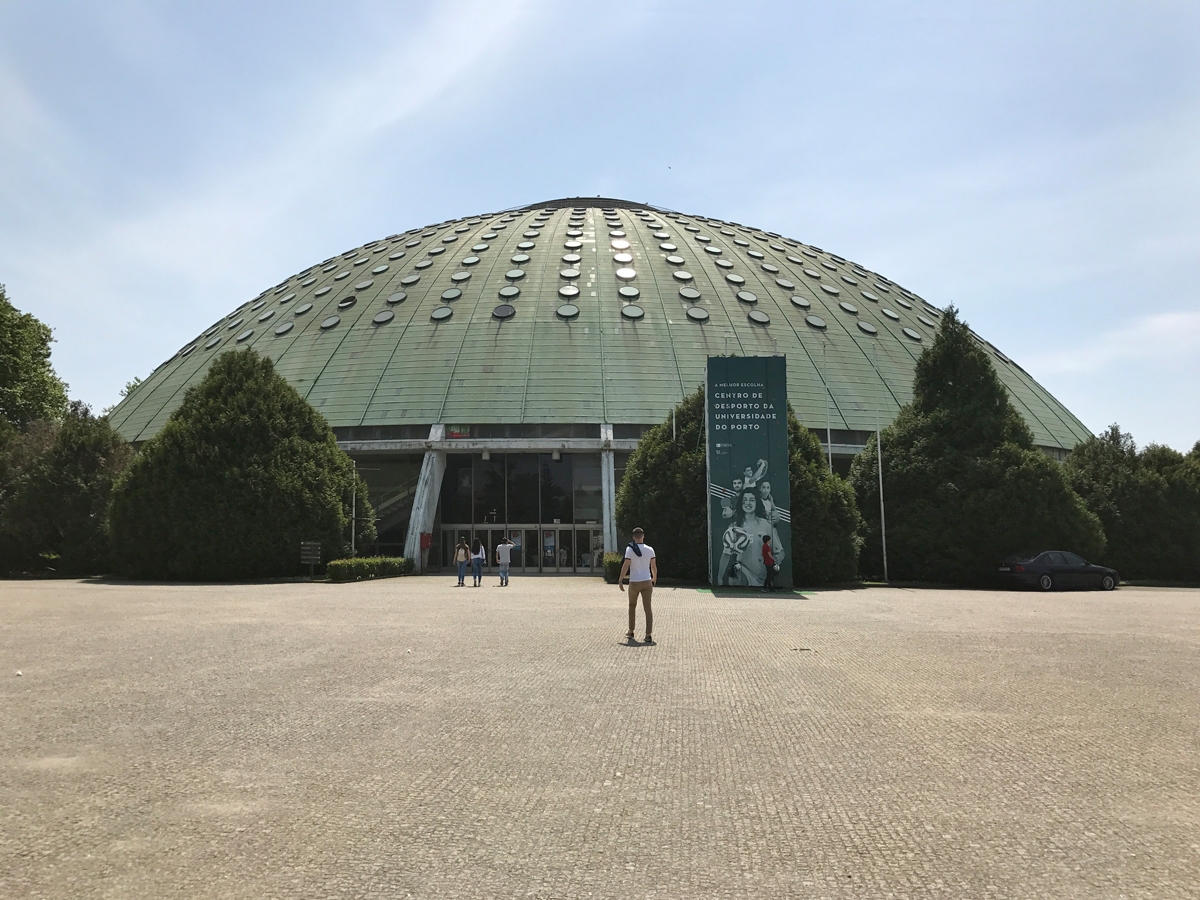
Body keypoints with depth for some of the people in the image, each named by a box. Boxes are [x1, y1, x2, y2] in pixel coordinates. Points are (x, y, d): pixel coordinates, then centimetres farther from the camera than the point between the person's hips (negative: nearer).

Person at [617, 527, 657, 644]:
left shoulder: (630, 549, -7)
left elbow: (626, 565, -12)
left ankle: (631, 632, 25)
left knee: (632, 606, 17)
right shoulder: (650, 549, 1)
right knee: (648, 608, 1)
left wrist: (620, 580, -7)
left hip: (634, 583, -1)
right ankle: (649, 634, -8)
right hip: (647, 582, 1)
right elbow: (653, 566, 7)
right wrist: (654, 578, 24)